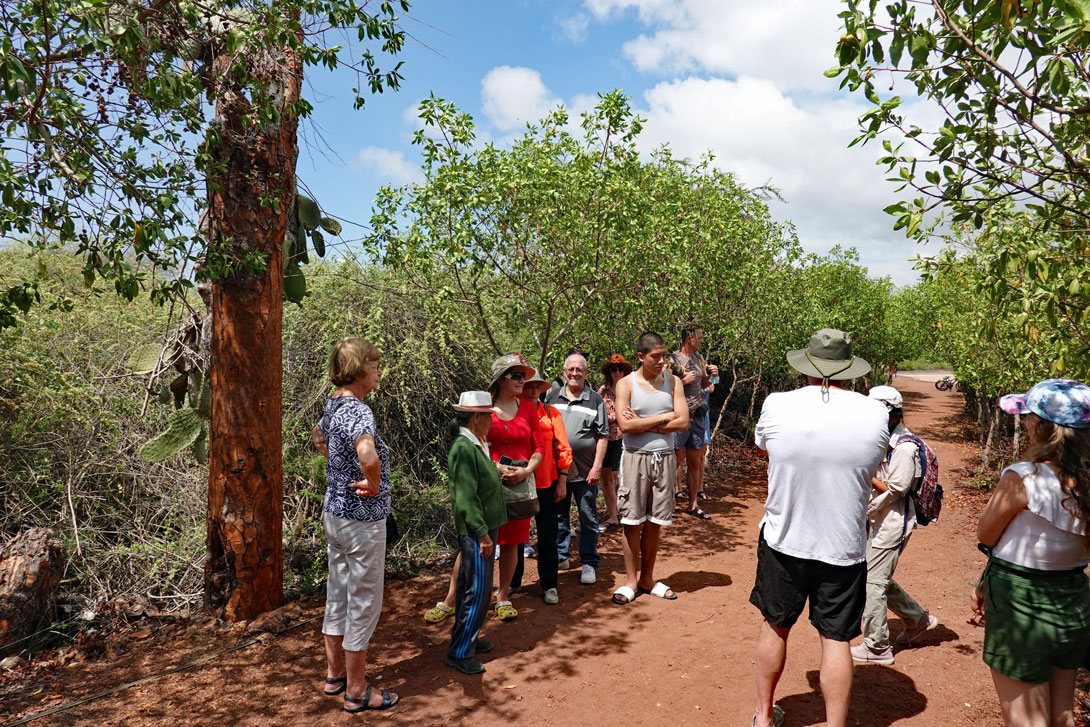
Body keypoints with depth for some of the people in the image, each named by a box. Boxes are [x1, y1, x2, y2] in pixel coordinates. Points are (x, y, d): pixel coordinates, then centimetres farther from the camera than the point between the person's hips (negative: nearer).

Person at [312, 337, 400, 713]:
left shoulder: (333, 404, 6)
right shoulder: (358, 410, -24)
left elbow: (318, 436, 28)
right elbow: (368, 455, -43)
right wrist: (373, 483, -25)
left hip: (333, 511, 9)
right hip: (362, 519, -9)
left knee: (338, 596, 19)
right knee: (364, 603, 4)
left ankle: (335, 674, 35)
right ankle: (356, 692, 17)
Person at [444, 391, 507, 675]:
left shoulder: (477, 445, 11)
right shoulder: (463, 448, -20)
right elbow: (466, 497, -23)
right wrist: (482, 533, -21)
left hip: (484, 527, 10)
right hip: (475, 532, -10)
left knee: (470, 587, 18)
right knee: (477, 591, -5)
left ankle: (466, 638, 31)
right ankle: (459, 652, 5)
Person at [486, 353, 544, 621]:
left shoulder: (527, 408, 7)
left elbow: (539, 447, 7)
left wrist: (527, 470, -9)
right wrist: (497, 468, -14)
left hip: (521, 482, 3)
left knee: (511, 541, 8)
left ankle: (503, 596, 23)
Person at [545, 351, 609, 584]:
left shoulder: (595, 400, -1)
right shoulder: (552, 397, 8)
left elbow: (603, 436, -2)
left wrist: (597, 467, -9)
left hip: (585, 472, -3)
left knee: (588, 519, 4)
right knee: (558, 516, 14)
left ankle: (589, 563, 15)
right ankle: (560, 556, 29)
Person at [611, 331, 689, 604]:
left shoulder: (673, 381, 5)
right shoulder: (626, 384, -4)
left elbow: (683, 421, -6)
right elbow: (625, 425, -16)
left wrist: (643, 424, -12)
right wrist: (665, 417, -9)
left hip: (664, 457, 3)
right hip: (636, 457, -3)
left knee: (654, 523, 10)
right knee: (632, 522, 2)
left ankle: (647, 578, 23)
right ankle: (631, 581, 15)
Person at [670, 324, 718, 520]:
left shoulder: (699, 358, 12)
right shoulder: (673, 359, -10)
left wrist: (710, 375, 5)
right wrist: (683, 381, -20)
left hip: (697, 416, 7)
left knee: (695, 463, 11)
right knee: (676, 463, -3)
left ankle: (693, 504, 20)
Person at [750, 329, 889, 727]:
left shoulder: (776, 405, -13)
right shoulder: (876, 414, -11)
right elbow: (869, 470, 6)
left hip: (783, 541, 1)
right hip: (844, 547, 0)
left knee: (775, 626, 18)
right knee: (836, 640, 11)